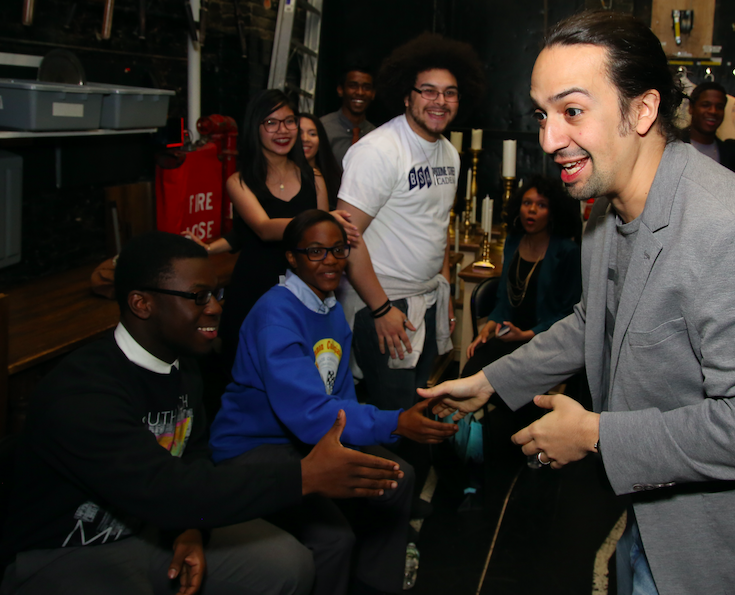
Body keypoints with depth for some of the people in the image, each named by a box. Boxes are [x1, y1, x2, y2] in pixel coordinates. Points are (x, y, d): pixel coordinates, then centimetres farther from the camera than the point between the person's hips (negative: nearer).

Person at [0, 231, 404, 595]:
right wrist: (306, 477, -35)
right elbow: (164, 491, -36)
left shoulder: (181, 363, 0)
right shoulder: (79, 394, -29)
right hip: (64, 555, -8)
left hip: (153, 527, 8)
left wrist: (191, 529, -8)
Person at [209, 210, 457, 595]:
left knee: (398, 477, 8)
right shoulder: (276, 314, -25)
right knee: (334, 537, -27)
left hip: (309, 435, 9)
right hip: (252, 447, -9)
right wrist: (396, 424, -38)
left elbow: (342, 393, 9)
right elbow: (308, 411, -34)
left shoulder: (334, 311, 6)